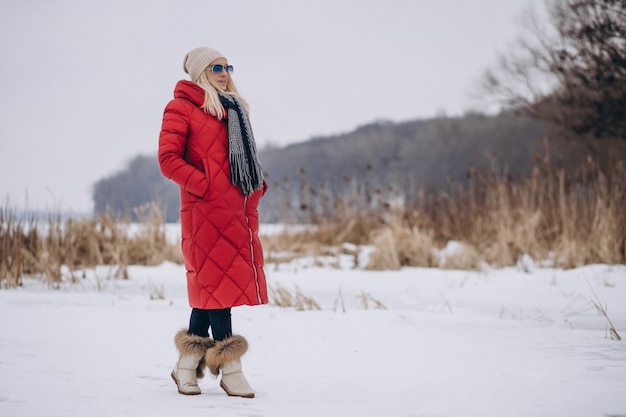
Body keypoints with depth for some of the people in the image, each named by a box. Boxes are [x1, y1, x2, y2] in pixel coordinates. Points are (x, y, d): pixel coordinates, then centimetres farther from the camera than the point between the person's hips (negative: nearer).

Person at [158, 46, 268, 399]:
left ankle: (188, 364, 16)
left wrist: (258, 185, 8)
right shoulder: (182, 107, -2)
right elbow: (168, 159, -9)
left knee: (209, 284, 8)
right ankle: (230, 369, -4)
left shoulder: (233, 108, 22)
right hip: (206, 210, -7)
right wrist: (205, 186, -15)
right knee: (218, 281, -7)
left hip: (239, 210, 7)